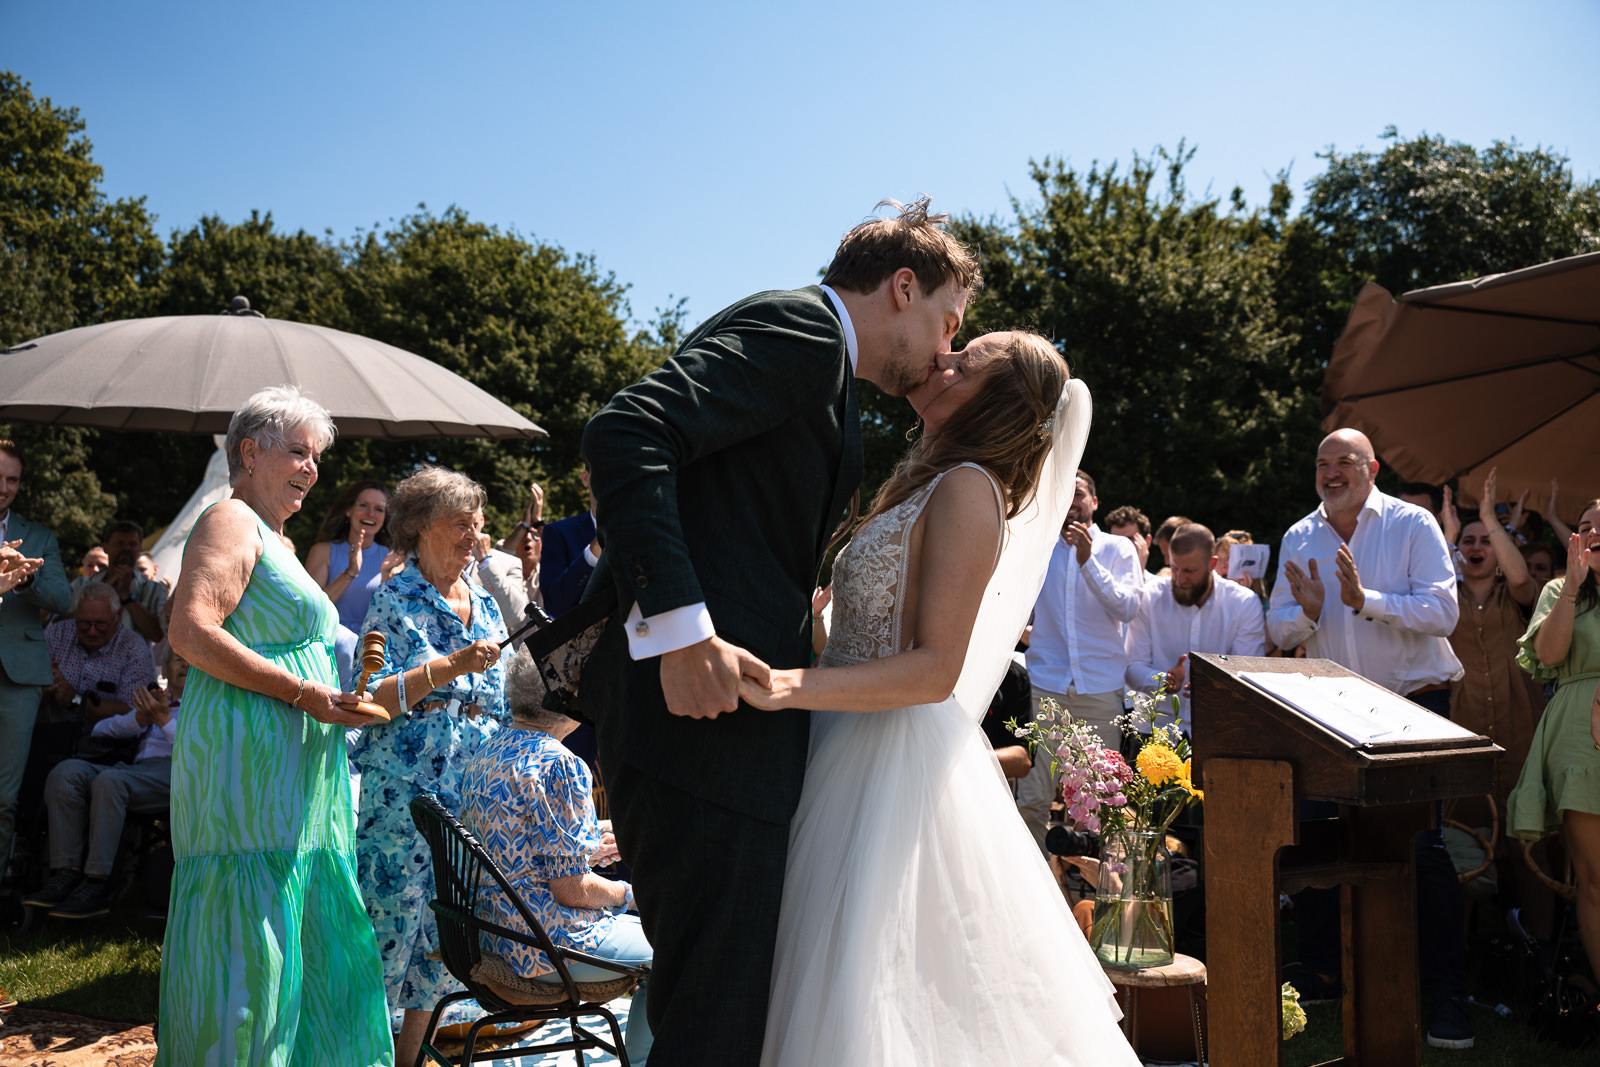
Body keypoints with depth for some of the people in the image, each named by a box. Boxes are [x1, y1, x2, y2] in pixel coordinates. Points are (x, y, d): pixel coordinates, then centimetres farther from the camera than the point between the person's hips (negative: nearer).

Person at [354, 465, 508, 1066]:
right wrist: (452, 666, -23)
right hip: (401, 796, -6)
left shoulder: (486, 606, 13)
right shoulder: (394, 603, -4)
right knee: (391, 924, -4)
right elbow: (374, 700, -14)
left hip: (469, 795, 6)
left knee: (441, 937, 9)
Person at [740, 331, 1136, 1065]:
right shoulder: (927, 482, 14)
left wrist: (791, 688, -30)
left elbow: (935, 669, -21)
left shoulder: (967, 488, -14)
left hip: (896, 761, -9)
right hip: (857, 751, 9)